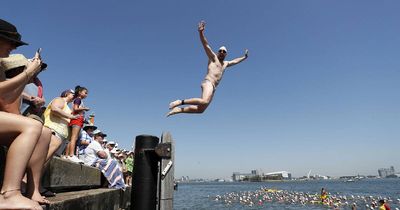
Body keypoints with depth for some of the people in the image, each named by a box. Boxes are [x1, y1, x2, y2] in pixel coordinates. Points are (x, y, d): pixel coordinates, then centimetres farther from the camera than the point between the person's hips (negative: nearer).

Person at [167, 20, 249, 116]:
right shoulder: (213, 57, 10)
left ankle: (179, 109, 4)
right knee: (205, 101, -35)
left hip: (213, 87, 8)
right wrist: (201, 32, -17)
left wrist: (244, 57, 55)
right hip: (208, 83, -7)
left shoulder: (225, 63, 30)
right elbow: (206, 45, -3)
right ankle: (181, 102, -24)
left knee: (200, 109, -1)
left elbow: (235, 61, 49)